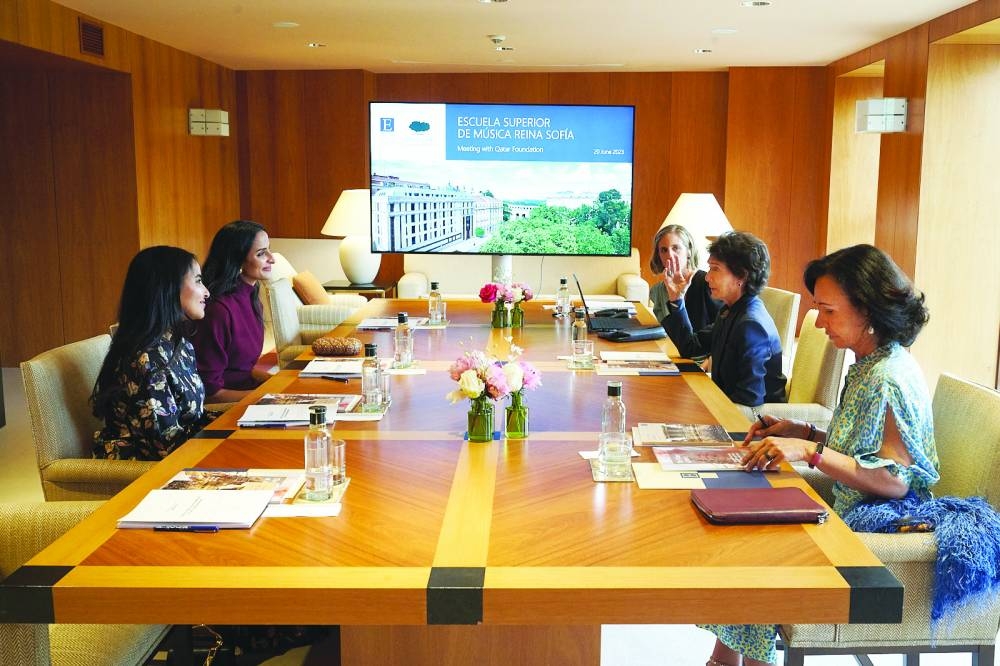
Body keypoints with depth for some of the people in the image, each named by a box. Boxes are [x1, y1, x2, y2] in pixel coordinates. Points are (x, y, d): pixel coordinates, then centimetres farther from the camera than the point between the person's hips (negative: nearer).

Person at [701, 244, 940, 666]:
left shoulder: (891, 378, -21)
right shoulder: (868, 365, 9)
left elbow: (894, 480, -26)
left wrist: (810, 451, -29)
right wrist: (803, 432, 4)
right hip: (853, 511, 10)